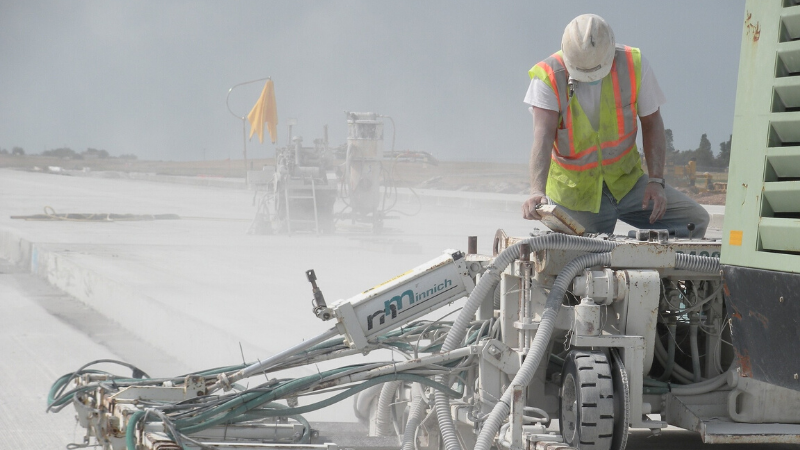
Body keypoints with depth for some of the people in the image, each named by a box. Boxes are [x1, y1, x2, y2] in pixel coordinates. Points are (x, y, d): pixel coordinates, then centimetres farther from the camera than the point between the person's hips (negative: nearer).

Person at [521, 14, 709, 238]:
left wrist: (656, 180, -12)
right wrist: (537, 191, -45)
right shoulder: (548, 76, -18)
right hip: (575, 192, -2)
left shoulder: (634, 64, -11)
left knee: (695, 220, -6)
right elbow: (543, 137, -29)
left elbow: (651, 124, -2)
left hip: (627, 180, 3)